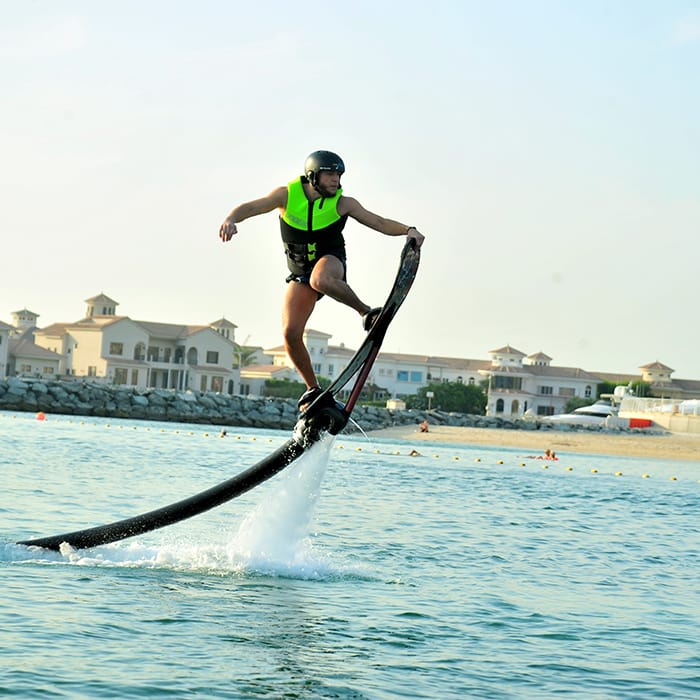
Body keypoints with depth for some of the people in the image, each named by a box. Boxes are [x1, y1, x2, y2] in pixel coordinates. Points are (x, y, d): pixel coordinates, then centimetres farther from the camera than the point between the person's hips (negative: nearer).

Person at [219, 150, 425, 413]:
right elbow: (251, 207, -17)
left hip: (330, 262, -2)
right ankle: (313, 389, 6)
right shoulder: (287, 195, -11)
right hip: (300, 272, 2)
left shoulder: (342, 203, -12)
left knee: (320, 279, -41)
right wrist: (231, 219, -39)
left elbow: (379, 223, -13)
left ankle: (367, 312, -19)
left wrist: (408, 230, -31)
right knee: (290, 333, -12)